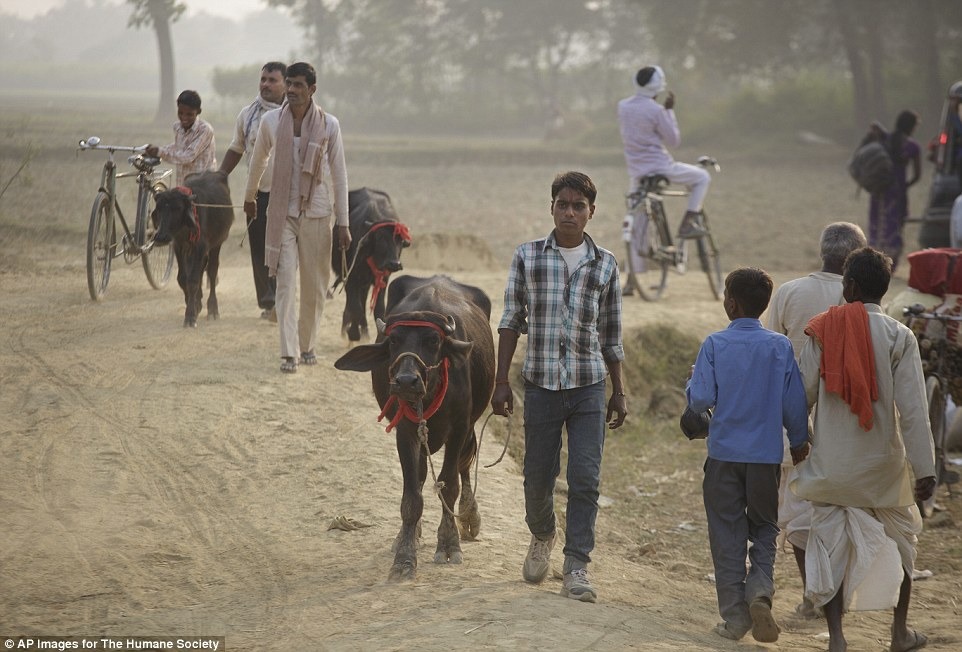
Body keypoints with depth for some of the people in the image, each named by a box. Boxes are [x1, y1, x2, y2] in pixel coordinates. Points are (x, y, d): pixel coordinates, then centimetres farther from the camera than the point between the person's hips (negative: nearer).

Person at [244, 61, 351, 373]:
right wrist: (249, 196, 29)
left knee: (315, 286, 6)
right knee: (285, 282, -9)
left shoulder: (329, 125, -4)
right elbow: (257, 160, 17)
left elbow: (339, 175, 0)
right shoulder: (271, 121, -1)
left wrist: (343, 223, -2)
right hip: (282, 213, 0)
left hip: (317, 214, 0)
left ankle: (307, 345, 23)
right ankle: (288, 353, -11)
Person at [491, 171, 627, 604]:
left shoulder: (605, 265, 6)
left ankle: (576, 568, -3)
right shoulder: (527, 257, 2)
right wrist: (501, 382, -1)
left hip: (589, 389, 0)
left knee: (585, 479, -8)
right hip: (541, 386, 0)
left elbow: (611, 335, 11)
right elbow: (511, 322, 4)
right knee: (538, 478, 9)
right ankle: (542, 536, 39)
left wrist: (619, 393, 12)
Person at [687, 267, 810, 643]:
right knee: (764, 529, 15)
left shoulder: (715, 345, -8)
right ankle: (761, 590, -10)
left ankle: (734, 618, 7)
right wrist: (799, 442, 16)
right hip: (766, 456, 1)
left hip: (724, 455, -1)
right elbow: (795, 402, 0)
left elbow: (699, 400, -12)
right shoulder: (780, 347, -4)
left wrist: (693, 379, 9)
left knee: (727, 535, 7)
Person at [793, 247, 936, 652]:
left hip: (831, 463, 0)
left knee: (832, 544, 6)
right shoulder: (899, 337, -10)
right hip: (884, 464, 0)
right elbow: (913, 407, -14)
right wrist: (925, 468, -12)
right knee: (899, 540, 18)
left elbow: (803, 393, -4)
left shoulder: (823, 331, -5)